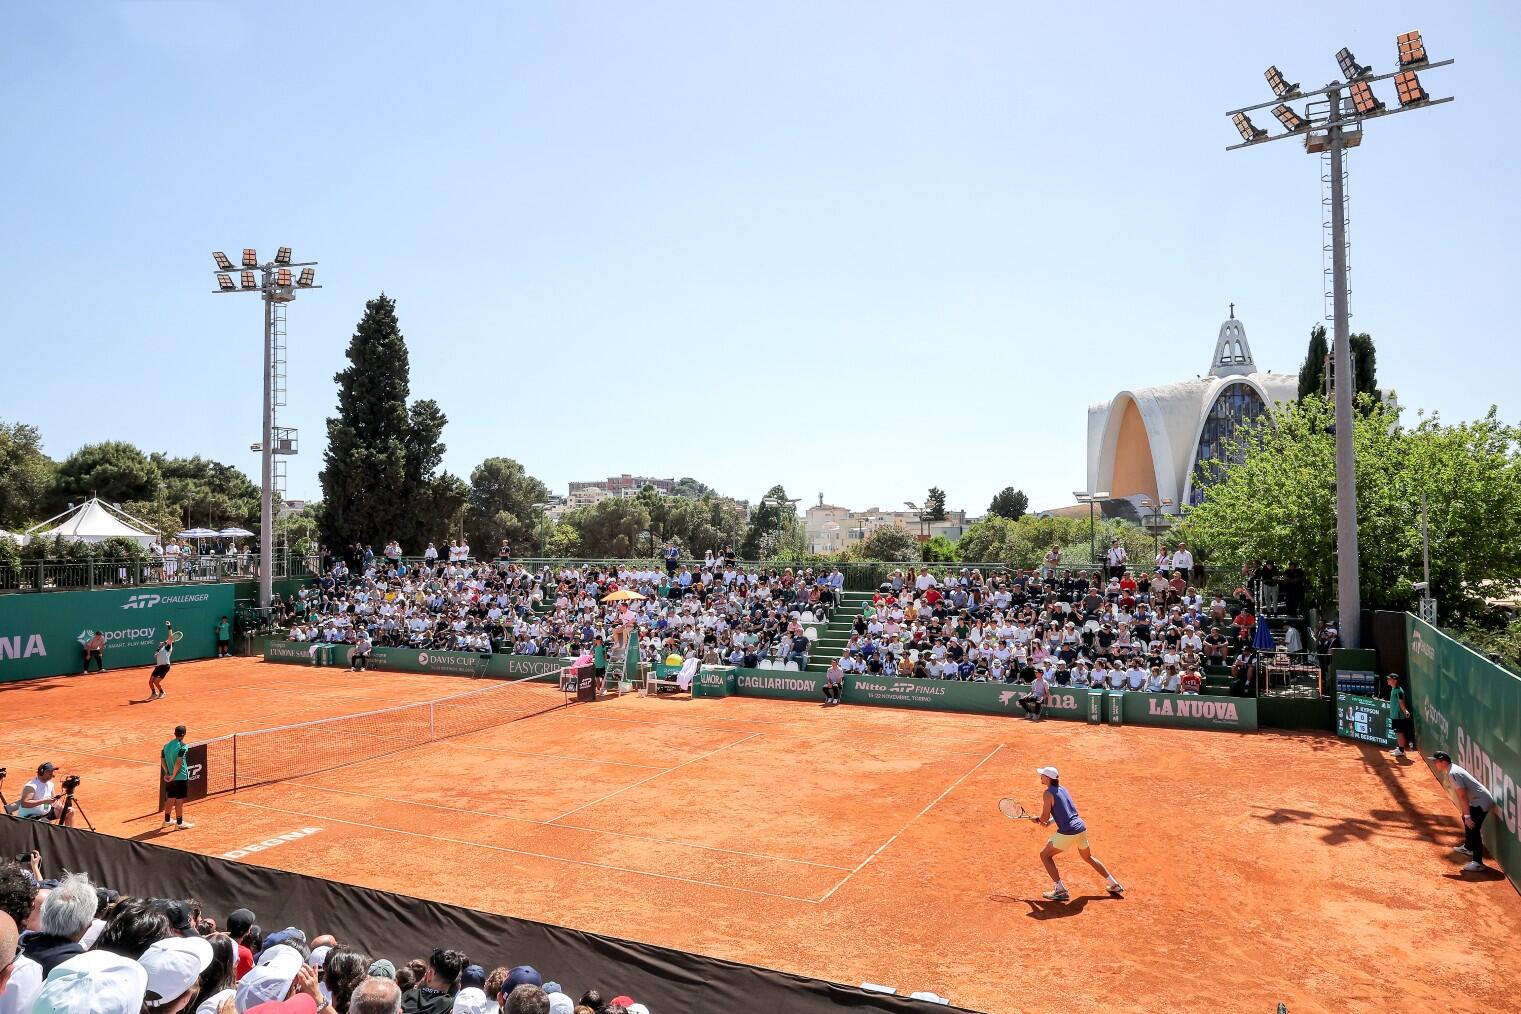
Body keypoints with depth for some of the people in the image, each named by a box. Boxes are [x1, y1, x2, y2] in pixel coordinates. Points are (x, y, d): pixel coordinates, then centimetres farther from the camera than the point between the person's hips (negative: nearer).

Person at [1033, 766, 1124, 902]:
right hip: (1081, 828, 8)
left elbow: (1045, 817, -12)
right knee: (1088, 857, 31)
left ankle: (1060, 890, 1)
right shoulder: (1061, 789, 13)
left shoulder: (1048, 793, -12)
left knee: (1045, 855, 7)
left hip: (1067, 833, -8)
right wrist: (1050, 821, 15)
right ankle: (1114, 884, 35)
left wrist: (1041, 820, 10)